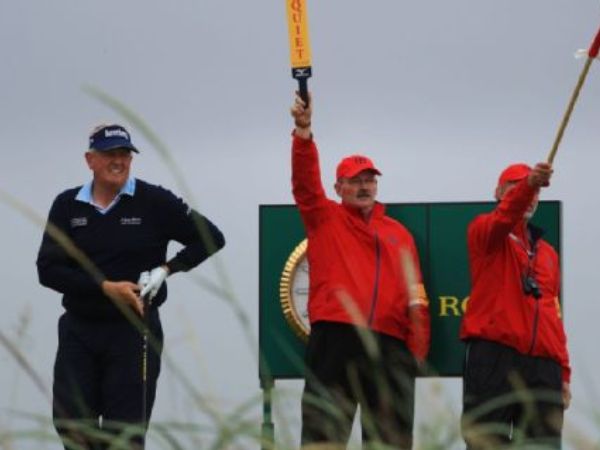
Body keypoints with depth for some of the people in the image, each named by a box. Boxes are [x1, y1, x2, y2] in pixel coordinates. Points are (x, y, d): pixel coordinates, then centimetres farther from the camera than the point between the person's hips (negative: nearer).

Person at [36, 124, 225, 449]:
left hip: (133, 331, -2)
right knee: (70, 423, -2)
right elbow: (47, 270, -4)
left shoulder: (153, 201, -1)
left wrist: (166, 269, -7)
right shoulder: (67, 205, 4)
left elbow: (211, 238, 4)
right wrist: (105, 287, -14)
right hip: (78, 329, 2)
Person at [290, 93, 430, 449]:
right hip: (334, 338, -3)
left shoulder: (398, 233, 19)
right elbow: (305, 181, -4)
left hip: (388, 343, 3)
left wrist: (418, 345, 2)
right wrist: (304, 132, -20)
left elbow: (415, 293, 13)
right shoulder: (325, 218, 14)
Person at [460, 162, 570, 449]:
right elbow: (504, 218, -19)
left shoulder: (547, 253, 24)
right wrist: (527, 184, -39)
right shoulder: (484, 232, 6)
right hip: (493, 357, -6)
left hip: (543, 364, 6)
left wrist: (563, 372, 16)